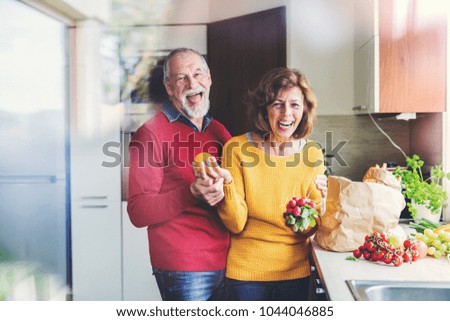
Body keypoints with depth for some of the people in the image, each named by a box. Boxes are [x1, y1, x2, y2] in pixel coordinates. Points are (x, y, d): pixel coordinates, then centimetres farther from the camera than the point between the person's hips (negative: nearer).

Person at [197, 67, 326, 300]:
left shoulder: (312, 155, -3)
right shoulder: (237, 148, -12)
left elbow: (309, 230, 0)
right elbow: (236, 225, -13)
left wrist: (319, 201, -19)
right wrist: (227, 183, -29)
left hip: (296, 270, 3)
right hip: (247, 270, -2)